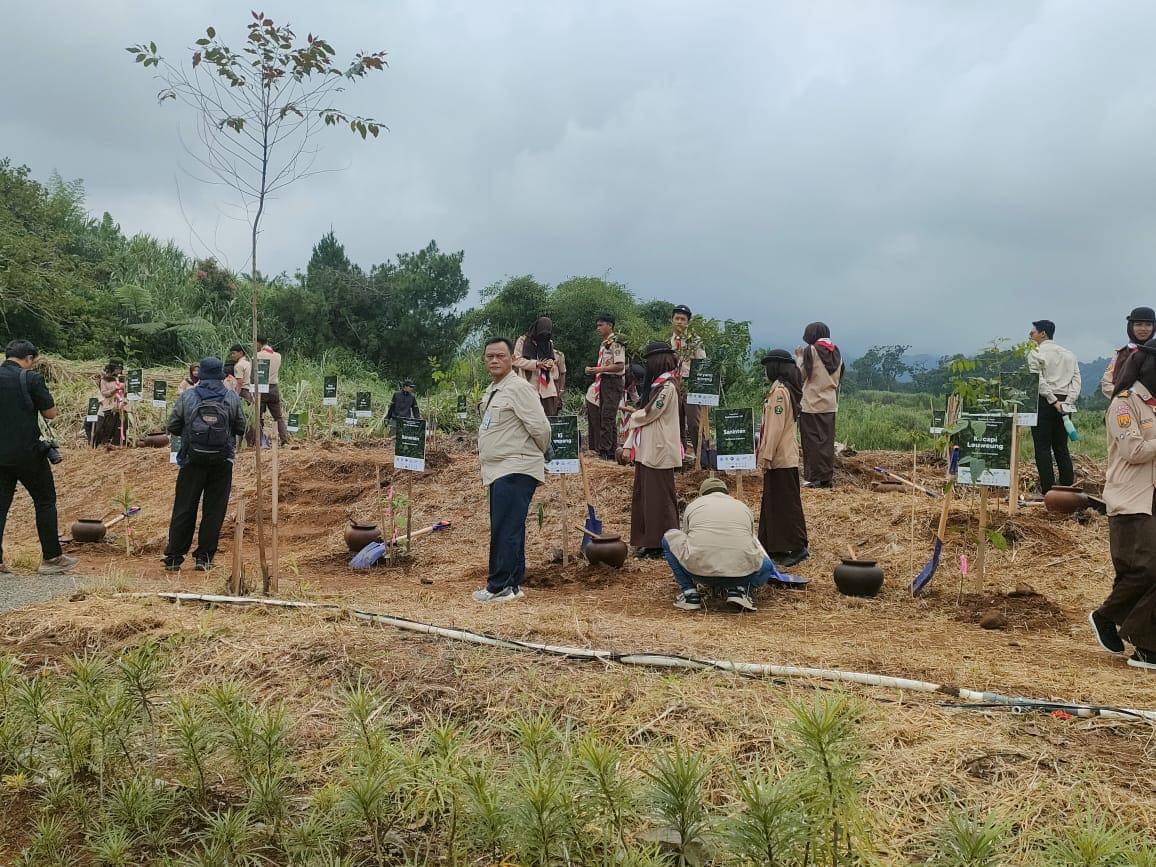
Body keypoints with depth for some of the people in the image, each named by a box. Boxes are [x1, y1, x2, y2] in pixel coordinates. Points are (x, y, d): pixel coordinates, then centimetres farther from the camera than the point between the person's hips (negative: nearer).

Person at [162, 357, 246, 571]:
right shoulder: (232, 399, -1)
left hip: (193, 460, 0)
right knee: (214, 511, 7)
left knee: (184, 509, 7)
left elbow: (172, 427, 2)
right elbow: (242, 429, 3)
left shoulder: (187, 397, -1)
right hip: (222, 463, 0)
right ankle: (204, 557, 8)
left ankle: (174, 558, 10)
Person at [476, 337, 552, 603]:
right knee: (509, 529, 14)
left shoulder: (519, 388, -13)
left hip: (516, 470, -10)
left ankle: (499, 586, -4)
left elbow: (540, 427, -17)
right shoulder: (491, 391, 17)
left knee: (505, 529, -9)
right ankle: (512, 584, 21)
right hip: (498, 470, 10)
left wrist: (538, 454, 0)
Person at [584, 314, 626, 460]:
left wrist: (599, 369, -19)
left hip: (613, 382, -10)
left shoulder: (615, 343, -11)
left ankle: (604, 449, -12)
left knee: (607, 416, -12)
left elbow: (620, 366, -18)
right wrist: (593, 370, 11)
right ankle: (611, 449, 14)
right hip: (603, 382, 10)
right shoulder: (603, 344, 18)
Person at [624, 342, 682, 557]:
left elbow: (648, 414, -14)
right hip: (646, 449, 9)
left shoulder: (667, 387, -13)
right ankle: (647, 541, 19)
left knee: (659, 497, -2)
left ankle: (661, 545, 6)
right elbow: (643, 413, 13)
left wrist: (631, 416, 7)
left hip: (659, 451, -9)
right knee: (643, 495, 12)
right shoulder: (655, 385, 15)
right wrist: (629, 444, 8)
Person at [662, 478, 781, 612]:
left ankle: (689, 592, 15)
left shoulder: (693, 505, 23)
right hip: (741, 570, 1)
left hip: (700, 570, -1)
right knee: (767, 566, 35)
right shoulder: (743, 507, 26)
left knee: (669, 538, 26)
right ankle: (739, 589, 6)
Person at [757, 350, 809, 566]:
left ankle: (798, 548, 2)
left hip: (780, 458, -10)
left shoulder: (779, 391, -16)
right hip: (781, 456, 10)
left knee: (786, 503, -4)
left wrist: (766, 455, -18)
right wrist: (763, 450, 19)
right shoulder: (787, 389, 14)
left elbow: (776, 427, -20)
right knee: (772, 502, 14)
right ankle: (774, 548, 20)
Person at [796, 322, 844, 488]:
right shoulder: (836, 352, 9)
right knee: (827, 441, 10)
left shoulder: (811, 351, -10)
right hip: (830, 404, 6)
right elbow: (838, 377, 15)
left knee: (812, 441, 0)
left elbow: (801, 375, -7)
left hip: (811, 404, -6)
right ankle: (827, 477, 12)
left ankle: (814, 478, 0)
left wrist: (799, 357, 6)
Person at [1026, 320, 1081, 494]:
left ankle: (1048, 491, -5)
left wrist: (1053, 401, -14)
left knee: (1043, 448, -3)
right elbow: (1076, 379, 6)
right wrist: (1068, 401, -2)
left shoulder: (1035, 353, -3)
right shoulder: (1068, 354, 16)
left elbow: (1039, 381, -15)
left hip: (1044, 402, -6)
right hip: (1064, 404, 6)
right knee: (1061, 448, 10)